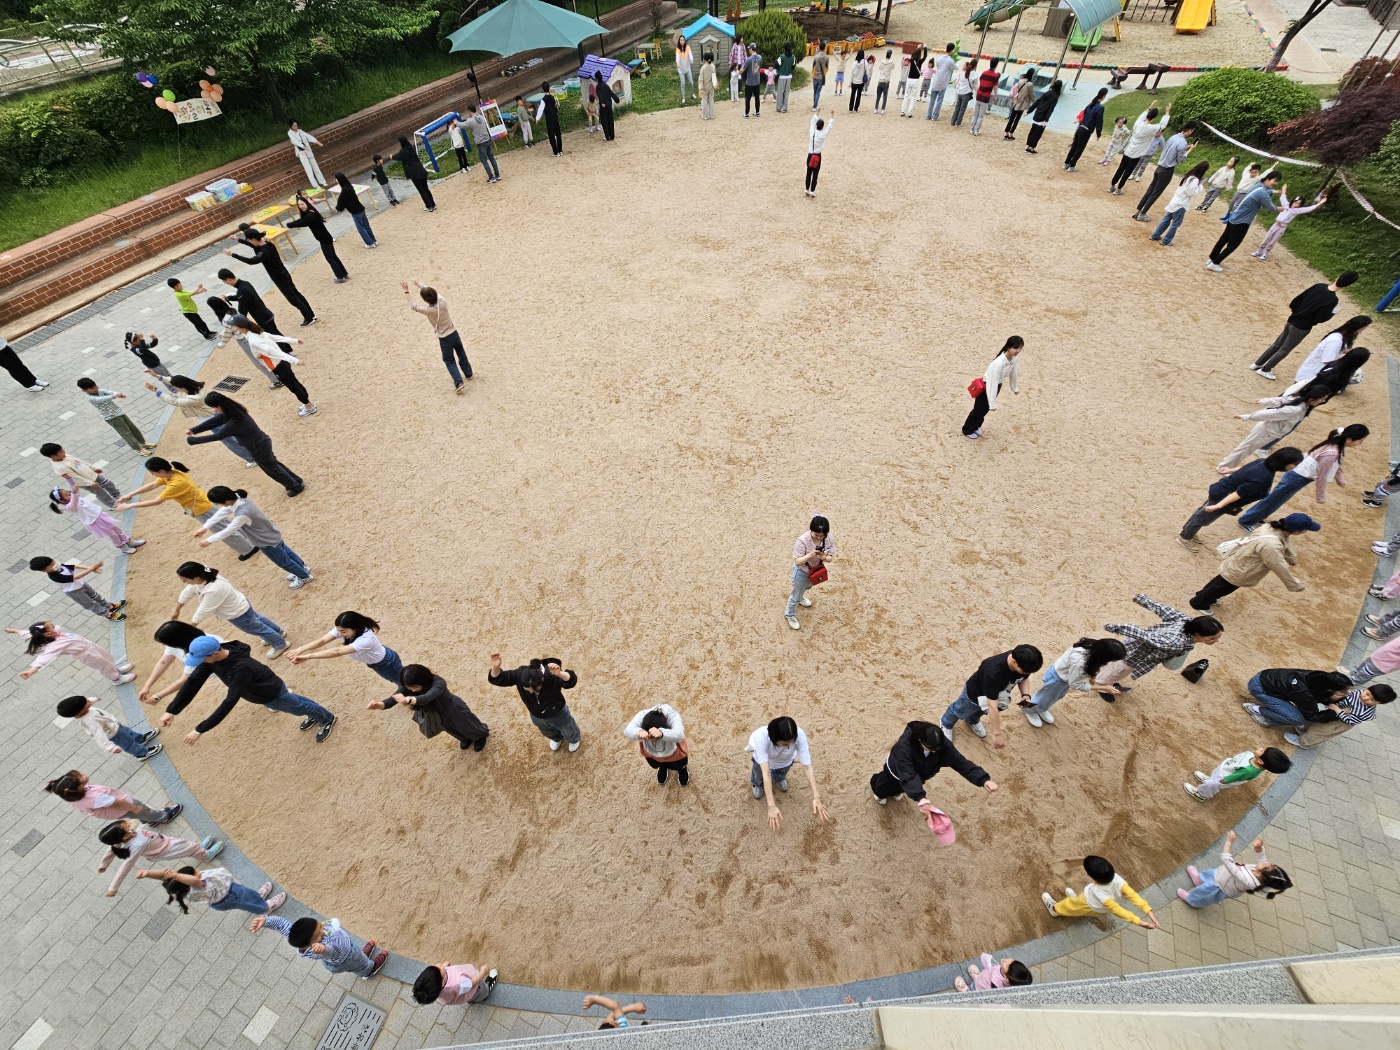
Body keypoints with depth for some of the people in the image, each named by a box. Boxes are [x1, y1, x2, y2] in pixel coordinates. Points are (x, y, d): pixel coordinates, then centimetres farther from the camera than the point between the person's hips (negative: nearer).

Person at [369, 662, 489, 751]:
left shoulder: (438, 682, -44)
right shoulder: (407, 686, -26)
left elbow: (427, 698, -62)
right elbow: (393, 699, -38)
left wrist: (408, 700, -81)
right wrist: (380, 705, -60)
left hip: (453, 709, -5)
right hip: (438, 713, 6)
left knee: (465, 726, 22)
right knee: (453, 730, 31)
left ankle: (481, 735, 57)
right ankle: (465, 737, 65)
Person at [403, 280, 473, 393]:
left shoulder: (428, 310, -23)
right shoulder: (443, 302, -13)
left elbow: (413, 306, -5)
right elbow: (433, 292, 8)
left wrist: (406, 291, 7)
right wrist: (420, 284, 25)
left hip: (444, 338, -4)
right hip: (454, 333, 4)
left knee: (449, 361, 9)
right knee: (461, 354, 24)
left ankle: (459, 383, -2)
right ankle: (468, 373, 43)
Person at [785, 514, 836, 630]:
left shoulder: (828, 538, -23)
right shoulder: (802, 540, -37)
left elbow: (831, 556, -13)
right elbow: (797, 562, -31)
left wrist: (824, 557, -37)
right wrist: (810, 555, -49)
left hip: (816, 569, 5)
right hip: (802, 571, -5)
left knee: (807, 587, 36)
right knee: (796, 595, 16)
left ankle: (798, 595, 70)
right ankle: (790, 615, 44)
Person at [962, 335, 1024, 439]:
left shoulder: (1013, 358, -11)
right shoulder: (999, 363, -36)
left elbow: (1013, 373, 9)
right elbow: (993, 383, -33)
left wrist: (1015, 388, 24)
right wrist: (993, 403, -31)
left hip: (996, 385, 8)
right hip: (986, 386, -7)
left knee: (985, 409, 22)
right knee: (979, 409, 10)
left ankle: (975, 427, 43)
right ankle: (967, 430, 31)